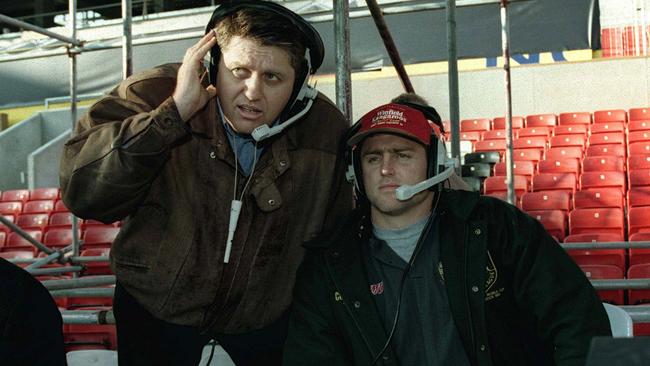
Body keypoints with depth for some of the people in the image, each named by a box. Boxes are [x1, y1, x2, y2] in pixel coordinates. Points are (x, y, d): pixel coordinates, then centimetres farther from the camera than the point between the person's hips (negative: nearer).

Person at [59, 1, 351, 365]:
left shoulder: (327, 129, -15)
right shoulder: (153, 96, -22)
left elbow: (333, 238, 0)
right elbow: (82, 194, -34)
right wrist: (173, 114, -38)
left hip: (265, 314, 2)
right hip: (155, 307, -1)